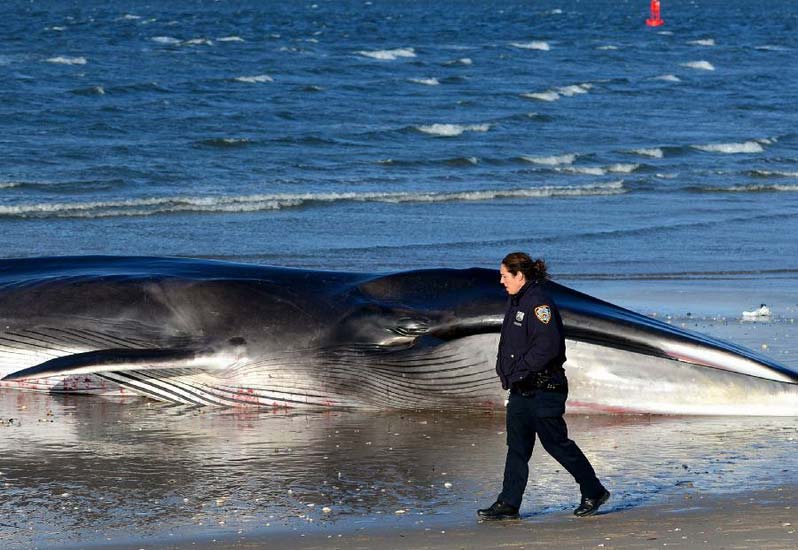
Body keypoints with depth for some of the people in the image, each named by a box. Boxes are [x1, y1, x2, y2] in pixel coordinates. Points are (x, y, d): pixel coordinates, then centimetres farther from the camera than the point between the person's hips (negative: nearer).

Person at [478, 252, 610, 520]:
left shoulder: (539, 303, -17)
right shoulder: (517, 302, 14)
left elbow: (547, 346, -25)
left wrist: (519, 370, -21)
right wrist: (504, 369, 8)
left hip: (543, 388, -9)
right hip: (521, 389, 9)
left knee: (556, 443, -1)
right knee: (517, 445, 6)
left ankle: (594, 492, 13)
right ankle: (508, 505, 6)